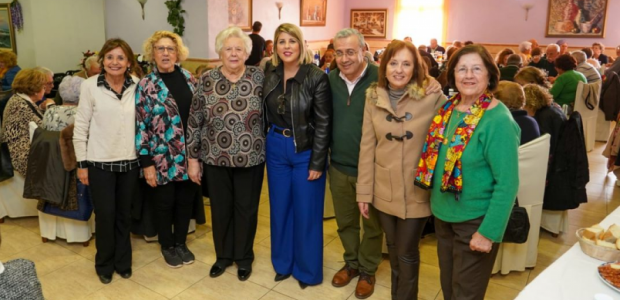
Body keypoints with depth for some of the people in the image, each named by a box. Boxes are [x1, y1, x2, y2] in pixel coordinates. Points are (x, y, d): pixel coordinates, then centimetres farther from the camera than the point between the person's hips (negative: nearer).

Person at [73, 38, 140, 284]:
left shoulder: (136, 86, -1)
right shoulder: (90, 86, -7)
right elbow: (80, 127, -4)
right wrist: (81, 163, -5)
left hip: (129, 161, 2)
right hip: (99, 162, -2)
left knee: (124, 214, 14)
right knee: (105, 215, 7)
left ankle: (123, 261, 31)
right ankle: (105, 264, 28)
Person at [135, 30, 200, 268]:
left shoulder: (189, 78, 4)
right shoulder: (146, 85, -8)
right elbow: (141, 127, -10)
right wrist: (146, 163, -13)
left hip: (189, 155, 4)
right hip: (163, 158, -4)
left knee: (186, 201, 15)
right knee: (164, 203, 11)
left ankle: (181, 242, 35)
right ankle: (167, 246, 32)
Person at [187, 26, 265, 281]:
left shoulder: (259, 77, -5)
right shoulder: (206, 81, -4)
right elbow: (194, 122, -1)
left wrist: (267, 149, -1)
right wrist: (193, 159, -1)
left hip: (251, 159, 0)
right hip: (215, 159, 1)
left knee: (246, 209, 12)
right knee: (220, 209, 14)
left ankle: (244, 257, 33)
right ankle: (223, 255, 36)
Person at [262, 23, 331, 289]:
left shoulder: (317, 77, -12)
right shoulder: (269, 74, 1)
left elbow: (323, 124, -12)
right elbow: (265, 114, 8)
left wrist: (317, 163, -13)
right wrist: (269, 143, 4)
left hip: (306, 152, -4)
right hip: (276, 149, 4)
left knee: (306, 212, 7)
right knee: (280, 208, 15)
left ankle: (307, 269, 26)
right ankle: (283, 263, 34)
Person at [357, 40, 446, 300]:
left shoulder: (433, 97, -12)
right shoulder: (373, 97, -2)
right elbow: (367, 146, 0)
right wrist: (364, 191, 1)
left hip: (416, 192, -3)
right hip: (383, 191, 3)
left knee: (407, 253, 10)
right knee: (393, 248, 20)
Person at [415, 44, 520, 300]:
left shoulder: (498, 120, -19)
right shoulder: (448, 108, 0)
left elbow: (507, 183, -20)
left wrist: (489, 232, -20)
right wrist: (437, 205, 6)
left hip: (475, 222, -6)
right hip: (442, 215, 6)